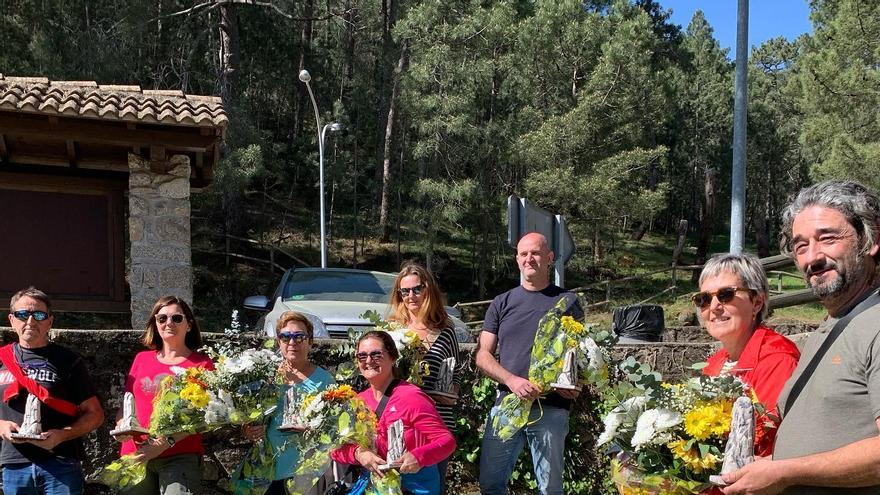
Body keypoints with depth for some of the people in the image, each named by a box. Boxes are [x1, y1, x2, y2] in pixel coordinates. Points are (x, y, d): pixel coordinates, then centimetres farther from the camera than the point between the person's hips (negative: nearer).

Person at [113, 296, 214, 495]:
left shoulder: (201, 364, 1)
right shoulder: (142, 359, 14)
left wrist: (167, 442, -18)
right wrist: (121, 425, -4)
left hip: (180, 458, -4)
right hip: (135, 456, 4)